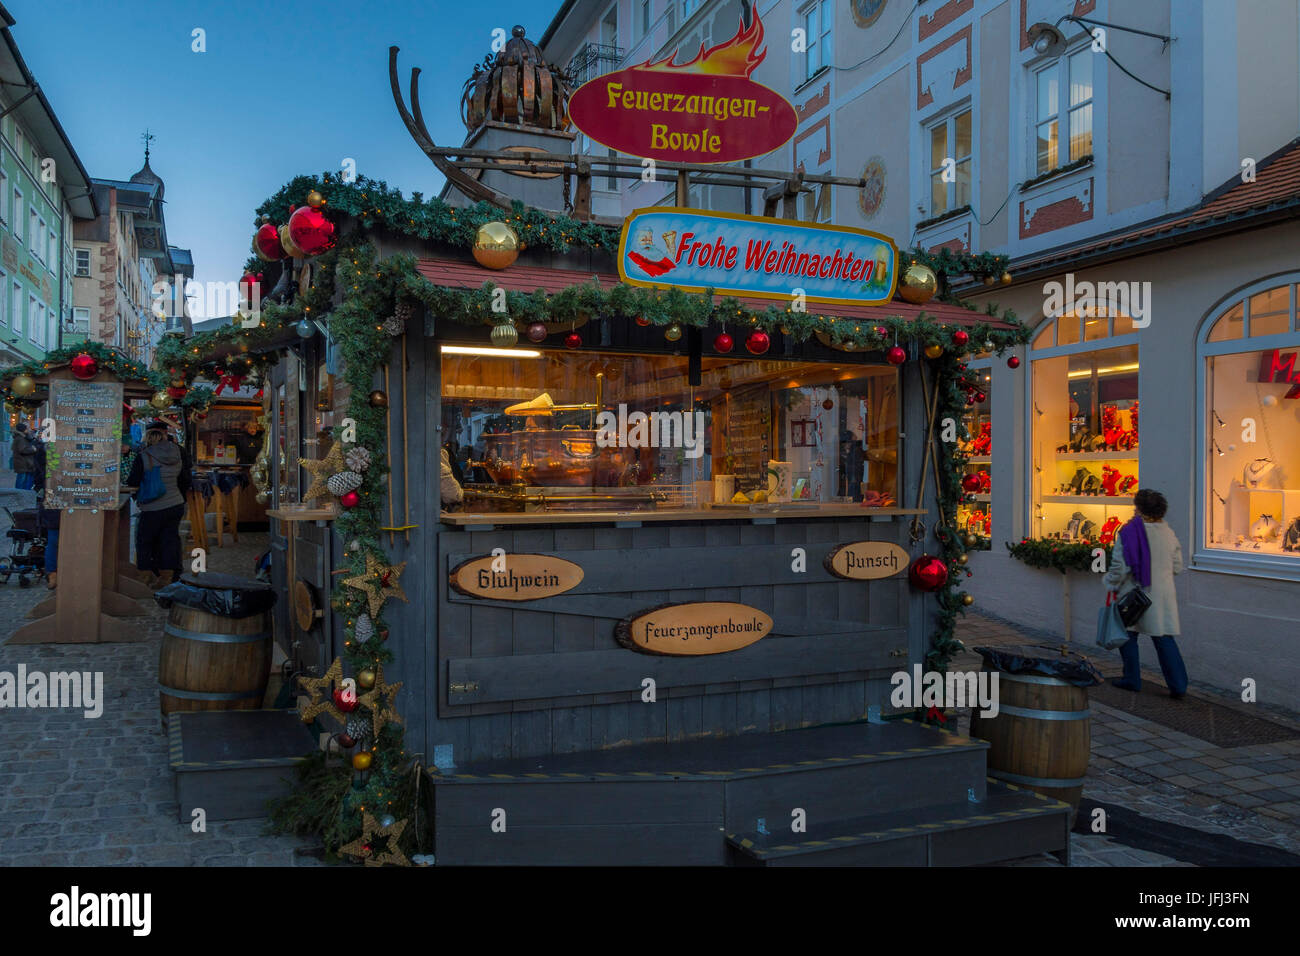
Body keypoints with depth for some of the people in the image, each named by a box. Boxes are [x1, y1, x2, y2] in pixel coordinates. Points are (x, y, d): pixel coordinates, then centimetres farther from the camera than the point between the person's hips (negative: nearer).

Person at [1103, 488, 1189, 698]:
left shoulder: (1129, 533, -13)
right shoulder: (1169, 533, 1)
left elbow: (1120, 567, -13)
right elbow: (1177, 567, 7)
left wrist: (1113, 586, 4)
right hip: (1163, 593, 4)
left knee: (1128, 635, 12)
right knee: (1164, 638, 8)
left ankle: (1132, 679, 18)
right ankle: (1178, 684, 1)